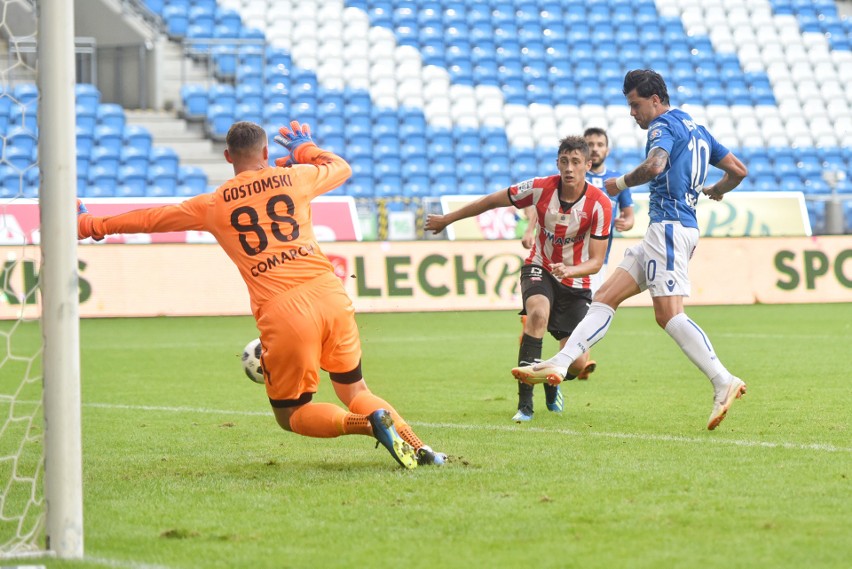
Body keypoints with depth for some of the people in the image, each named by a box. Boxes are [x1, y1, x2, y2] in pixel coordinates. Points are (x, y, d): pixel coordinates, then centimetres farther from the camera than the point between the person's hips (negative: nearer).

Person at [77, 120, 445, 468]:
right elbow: (342, 167, 33)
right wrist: (306, 149, 51)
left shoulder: (214, 205, 9)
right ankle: (414, 444, -3)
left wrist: (98, 224, 36)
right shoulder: (294, 178, 12)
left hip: (283, 313, -3)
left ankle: (369, 422, -15)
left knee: (291, 415, 11)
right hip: (329, 292, 3)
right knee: (355, 391, 20)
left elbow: (152, 219, 21)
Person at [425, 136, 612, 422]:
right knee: (538, 313, -35)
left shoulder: (600, 204, -20)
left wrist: (569, 270, -38)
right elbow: (492, 201, -3)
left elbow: (596, 261, -17)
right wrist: (446, 219, 4)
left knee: (576, 363, -7)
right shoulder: (541, 188, -18)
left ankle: (552, 382, 34)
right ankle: (524, 403, -32)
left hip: (575, 281, 1)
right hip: (539, 268, -1)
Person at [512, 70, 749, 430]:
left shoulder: (664, 126, -5)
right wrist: (716, 190, 46)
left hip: (669, 223, -10)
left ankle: (724, 382, -24)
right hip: (666, 229, 10)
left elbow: (654, 166, -26)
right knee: (606, 296, 4)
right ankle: (560, 364, -2)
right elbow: (738, 171, 25)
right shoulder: (696, 129, 23)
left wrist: (621, 183, -9)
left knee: (668, 314, -18)